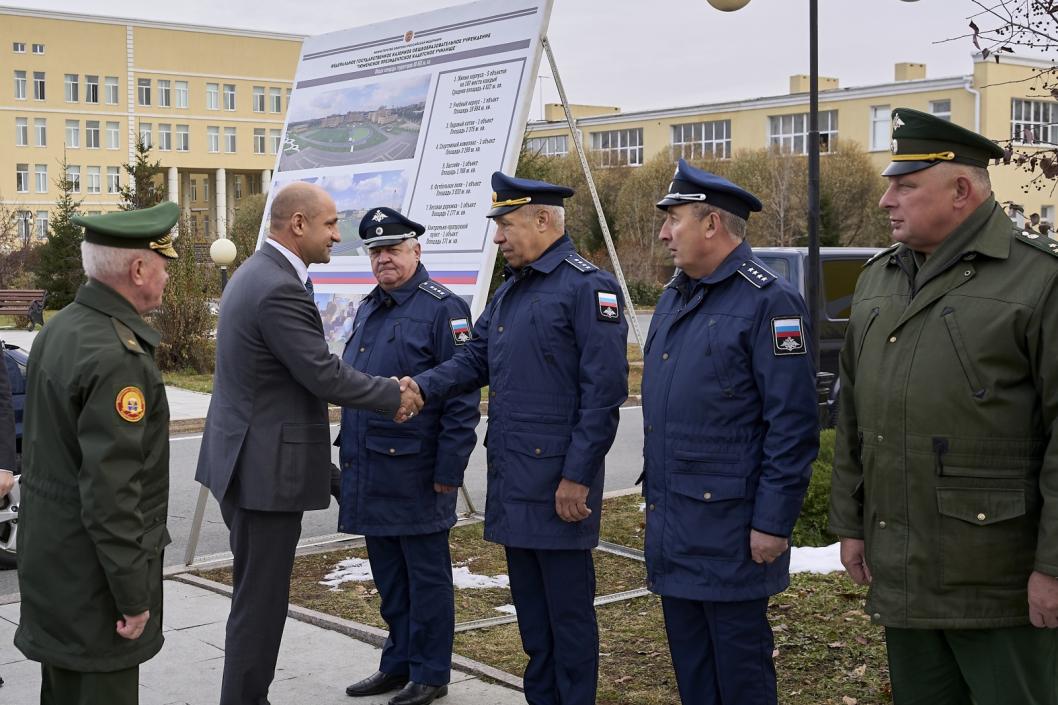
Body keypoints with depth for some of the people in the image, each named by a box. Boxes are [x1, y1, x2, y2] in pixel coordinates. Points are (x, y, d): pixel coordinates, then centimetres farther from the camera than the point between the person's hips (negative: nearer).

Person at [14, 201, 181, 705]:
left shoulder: (58, 329, 6)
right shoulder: (117, 357, -23)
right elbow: (110, 491, -25)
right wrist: (133, 595, -18)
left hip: (50, 561, 10)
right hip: (93, 574, -10)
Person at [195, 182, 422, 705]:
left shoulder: (255, 273, 12)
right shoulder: (280, 289, -21)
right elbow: (324, 374, -21)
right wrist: (395, 396, -8)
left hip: (244, 461, 11)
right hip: (267, 466, -11)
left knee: (256, 593, 19)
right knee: (260, 598, 0)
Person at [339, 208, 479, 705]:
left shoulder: (442, 308, -10)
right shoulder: (367, 310, 15)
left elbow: (462, 397, -13)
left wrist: (449, 469, -16)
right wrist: (350, 455, 17)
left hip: (416, 472, -8)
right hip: (369, 470, 8)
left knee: (426, 575, 3)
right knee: (388, 575, 16)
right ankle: (399, 664, 28)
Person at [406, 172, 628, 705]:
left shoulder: (588, 286, -12)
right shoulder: (510, 291, 16)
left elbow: (604, 391, -16)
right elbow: (475, 358, 15)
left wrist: (578, 476, -18)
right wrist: (422, 386, -5)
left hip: (558, 482, -8)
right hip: (510, 478, 9)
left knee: (568, 607, 2)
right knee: (529, 605, 17)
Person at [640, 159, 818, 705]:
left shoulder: (768, 301, -14)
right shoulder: (674, 298, 13)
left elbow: (792, 424, -17)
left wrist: (773, 522, -19)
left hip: (729, 525, -8)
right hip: (672, 523, 8)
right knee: (688, 659, 16)